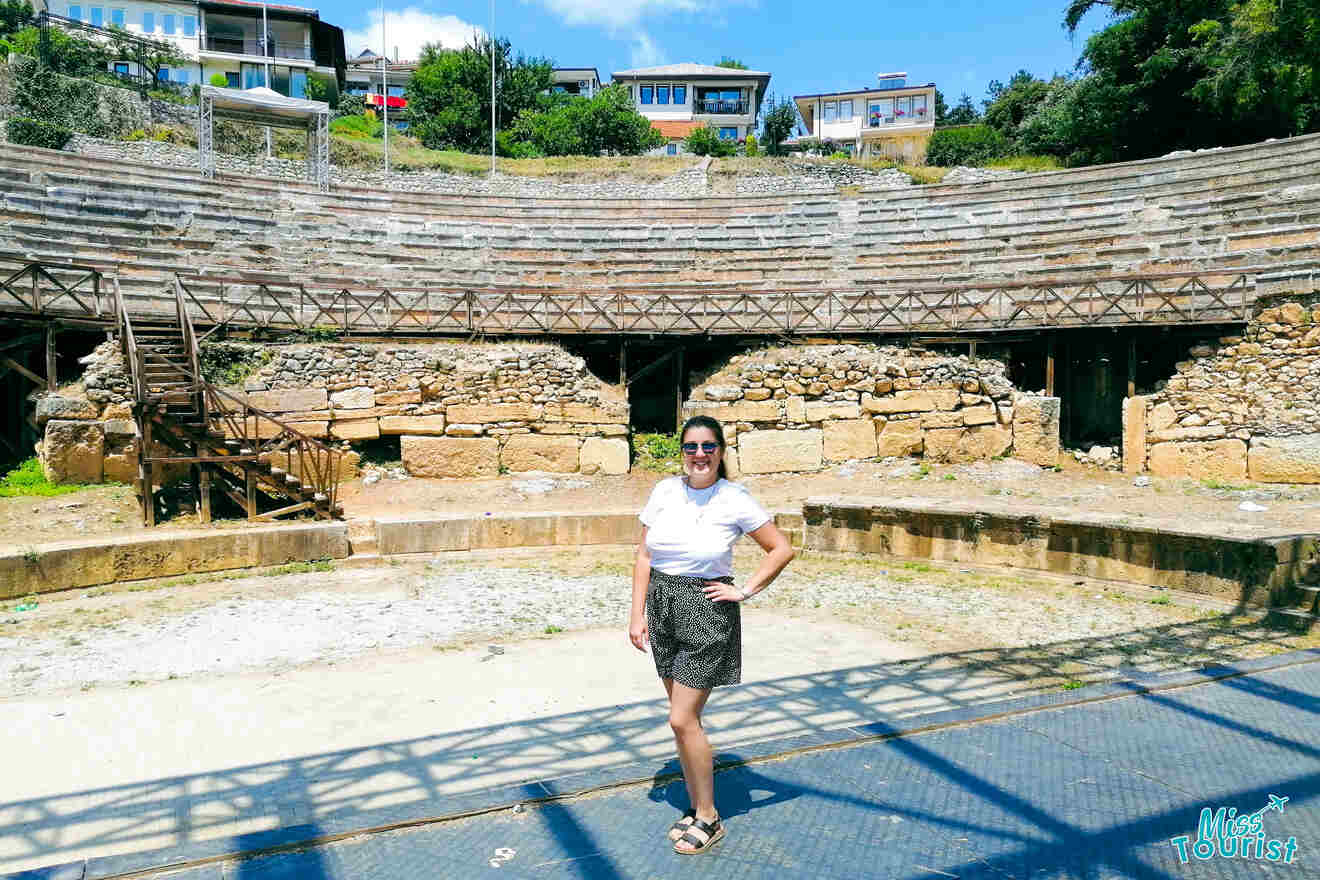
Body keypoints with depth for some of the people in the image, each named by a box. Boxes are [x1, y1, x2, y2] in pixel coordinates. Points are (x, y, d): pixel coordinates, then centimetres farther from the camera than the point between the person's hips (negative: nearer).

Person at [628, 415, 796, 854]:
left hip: (706, 613, -5)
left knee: (682, 720, -4)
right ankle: (696, 806, 31)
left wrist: (746, 590, -8)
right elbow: (644, 557, 5)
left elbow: (783, 549, -3)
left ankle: (709, 819, 15)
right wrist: (637, 615, 2)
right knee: (683, 717, 14)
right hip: (663, 608, 5)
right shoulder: (664, 491, 1)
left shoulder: (735, 500, -10)